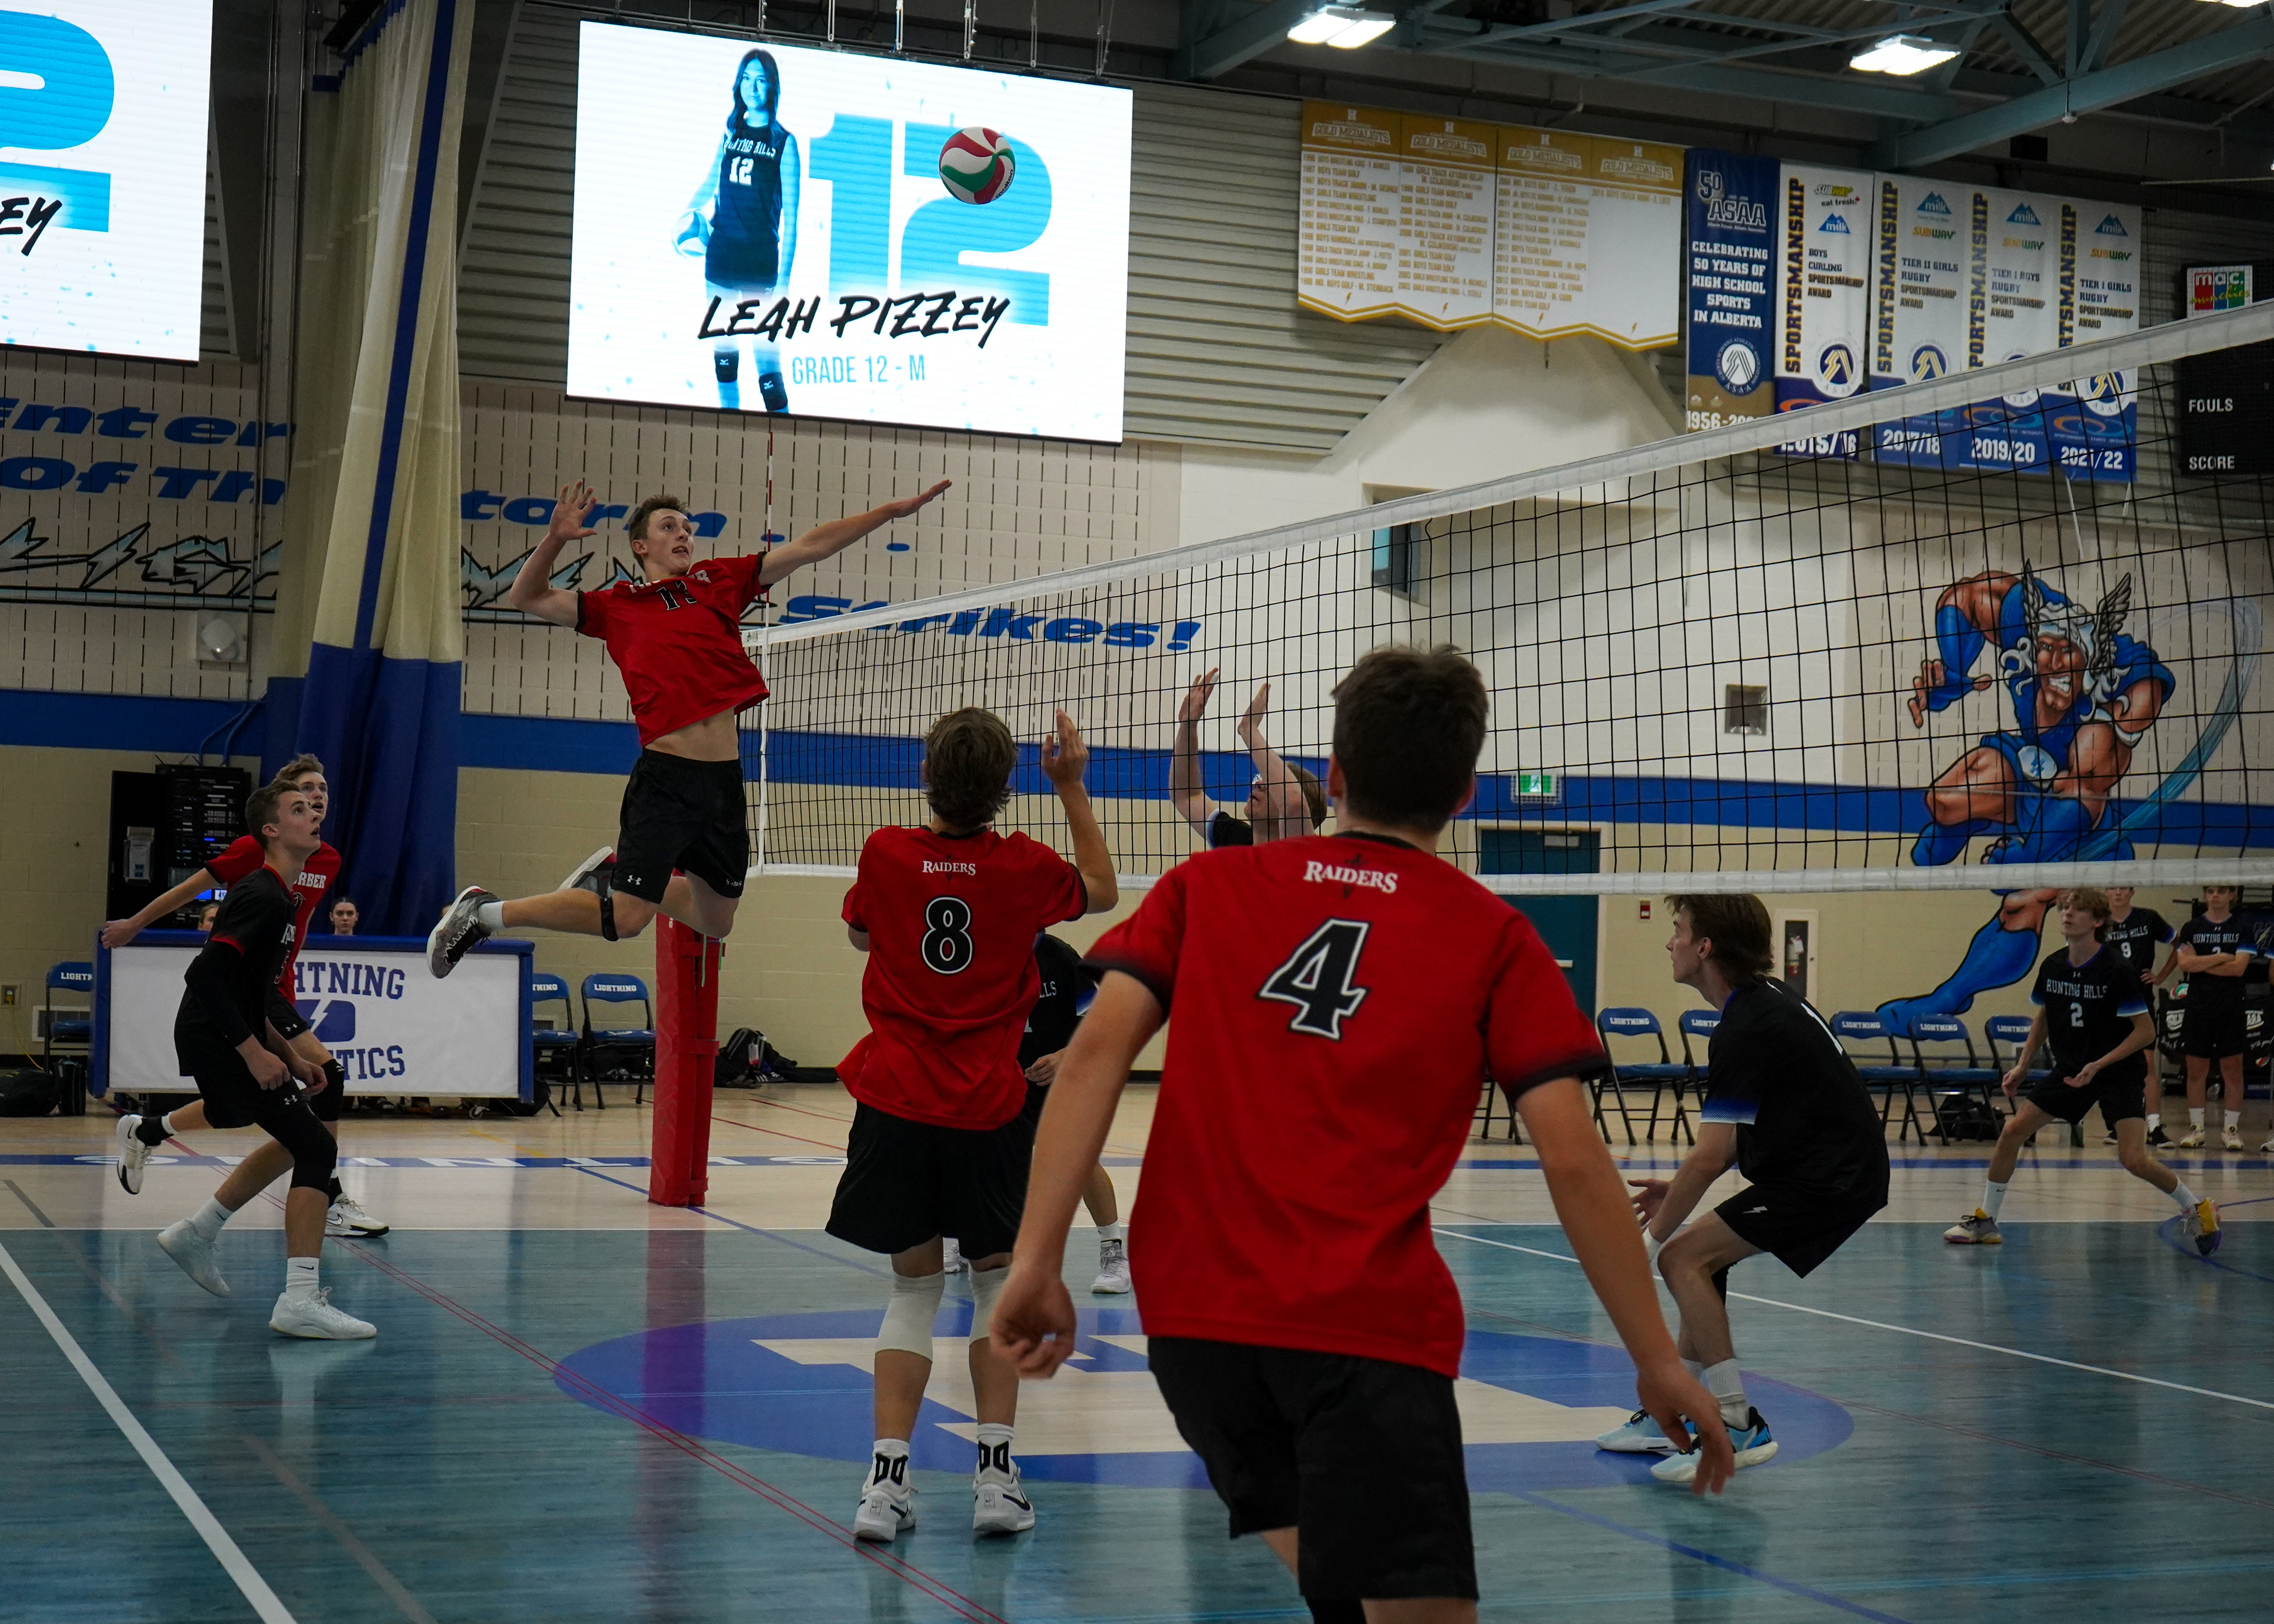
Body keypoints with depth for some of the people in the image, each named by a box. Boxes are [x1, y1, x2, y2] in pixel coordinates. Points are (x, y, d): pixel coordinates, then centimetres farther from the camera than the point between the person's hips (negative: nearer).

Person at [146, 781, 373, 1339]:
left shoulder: (277, 896, 14)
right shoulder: (263, 898, -18)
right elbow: (204, 977, -26)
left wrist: (289, 1056, 15)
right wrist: (255, 1053, -25)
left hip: (226, 1040, 11)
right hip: (217, 1042, -11)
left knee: (295, 1141, 25)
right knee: (315, 1148, -13)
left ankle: (195, 1234, 31)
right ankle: (300, 1301, -18)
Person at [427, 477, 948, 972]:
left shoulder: (720, 581, 14)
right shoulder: (618, 605, 7)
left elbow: (811, 546, 13)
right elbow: (527, 598, 8)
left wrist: (893, 510, 9)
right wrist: (555, 538, -8)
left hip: (725, 780, 5)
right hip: (666, 778, -5)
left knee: (715, 921, 14)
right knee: (626, 919, -9)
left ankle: (614, 873, 34)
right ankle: (485, 912, 8)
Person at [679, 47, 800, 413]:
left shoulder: (783, 142, -3)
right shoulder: (731, 133, 10)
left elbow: (790, 217, -6)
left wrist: (784, 278, -11)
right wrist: (689, 214, 12)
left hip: (761, 262, -5)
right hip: (721, 256, 5)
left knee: (766, 359, -12)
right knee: (723, 350, 10)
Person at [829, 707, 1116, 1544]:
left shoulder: (885, 854, -4)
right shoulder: (1025, 867, -5)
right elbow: (1101, 892, 18)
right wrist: (1073, 789, 20)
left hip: (895, 1099, 1)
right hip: (987, 1106, -1)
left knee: (914, 1285, 9)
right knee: (998, 1278, 15)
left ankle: (887, 1477, -1)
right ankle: (995, 1471, 9)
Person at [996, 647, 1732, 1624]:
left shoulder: (1204, 888, 12)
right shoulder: (1491, 937, 6)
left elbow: (1096, 1053, 0)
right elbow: (1572, 1161, 0)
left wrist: (1036, 1261, -3)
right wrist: (1658, 1361, 6)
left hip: (1191, 1311, 4)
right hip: (1368, 1324, -4)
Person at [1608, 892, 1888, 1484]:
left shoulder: (1745, 1030, -20)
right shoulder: (1769, 998, 11)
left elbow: (1710, 1157, -20)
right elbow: (1734, 1139, 20)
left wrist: (1650, 1239, -8)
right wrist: (1678, 1187, 15)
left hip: (1830, 1178, -11)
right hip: (1832, 1163, 11)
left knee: (1683, 1258, -13)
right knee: (1702, 1260, 17)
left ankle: (1738, 1427, -12)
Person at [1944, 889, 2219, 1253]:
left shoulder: (2118, 970, -19)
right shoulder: (2052, 966, -2)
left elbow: (2146, 1031, -16)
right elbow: (2043, 1017, 16)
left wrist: (2099, 1065, -22)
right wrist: (2022, 1065, 9)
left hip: (2119, 1072, -6)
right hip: (2070, 1069, 6)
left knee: (2134, 1159, -18)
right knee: (2012, 1130, -3)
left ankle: (2196, 1208, 9)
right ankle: (1985, 1220, 11)